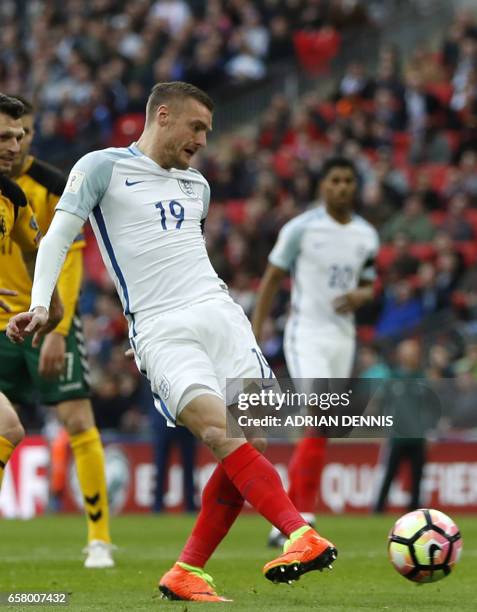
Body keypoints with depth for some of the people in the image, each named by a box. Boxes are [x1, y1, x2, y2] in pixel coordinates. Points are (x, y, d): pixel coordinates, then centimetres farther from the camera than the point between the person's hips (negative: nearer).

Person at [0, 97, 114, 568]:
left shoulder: (53, 187, -12)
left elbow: (68, 265, -13)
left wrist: (56, 331, -21)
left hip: (50, 321, -4)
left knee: (78, 422, -11)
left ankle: (99, 538, -6)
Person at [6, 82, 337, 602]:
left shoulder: (195, 186, 25)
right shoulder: (102, 168, 6)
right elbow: (58, 236, -1)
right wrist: (40, 305, -13)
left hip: (220, 313, 6)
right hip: (161, 329, -6)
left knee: (249, 442, -10)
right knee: (221, 431, -25)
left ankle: (187, 574, -1)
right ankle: (303, 536, -38)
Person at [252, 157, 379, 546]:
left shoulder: (366, 235, 9)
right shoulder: (301, 228, -5)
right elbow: (272, 280, -1)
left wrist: (360, 296, -6)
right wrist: (254, 336, -4)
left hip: (343, 336, 5)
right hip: (306, 334, -5)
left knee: (318, 433, 5)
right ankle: (304, 515, -17)